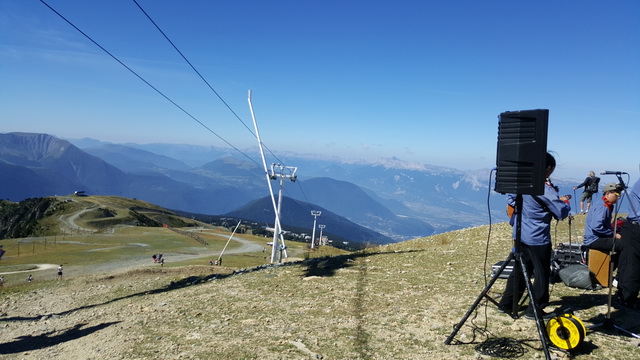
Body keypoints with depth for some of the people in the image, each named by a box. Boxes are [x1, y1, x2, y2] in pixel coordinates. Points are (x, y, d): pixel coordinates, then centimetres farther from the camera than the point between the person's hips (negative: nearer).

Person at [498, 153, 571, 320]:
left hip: (520, 235, 7)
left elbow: (511, 199, 19)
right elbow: (561, 213, -14)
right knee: (542, 274, 7)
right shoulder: (545, 189, -19)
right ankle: (535, 310, 14)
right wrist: (565, 202, 4)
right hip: (538, 238, -7)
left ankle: (506, 304, 20)